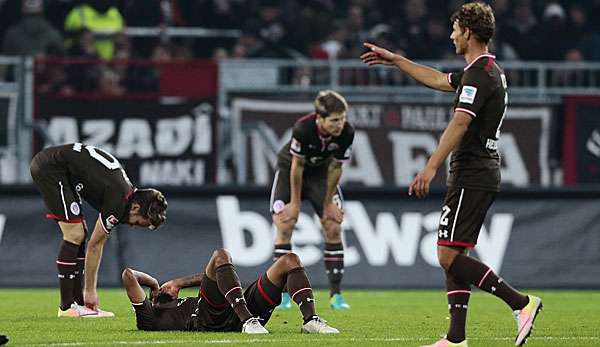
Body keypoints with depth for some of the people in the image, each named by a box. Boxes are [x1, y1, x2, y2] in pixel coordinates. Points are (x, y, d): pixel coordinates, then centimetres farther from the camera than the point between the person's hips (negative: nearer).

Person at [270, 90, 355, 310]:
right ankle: (282, 295, -3)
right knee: (284, 225, -12)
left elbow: (335, 168, -14)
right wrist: (295, 202, -16)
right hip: (290, 170, -3)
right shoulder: (303, 128, -37)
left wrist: (328, 203, -7)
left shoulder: (346, 133, -27)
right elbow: (296, 166, -25)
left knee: (333, 227, -6)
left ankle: (336, 295, 0)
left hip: (320, 171, 3)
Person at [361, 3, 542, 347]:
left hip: (471, 177, -10)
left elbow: (459, 124, -25)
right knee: (454, 257, 9)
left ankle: (521, 303, -14)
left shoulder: (479, 73, -15)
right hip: (484, 174, 10)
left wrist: (431, 168, -30)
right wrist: (395, 60, 38)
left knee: (449, 256, -11)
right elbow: (439, 80, 32)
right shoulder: (491, 71, 17)